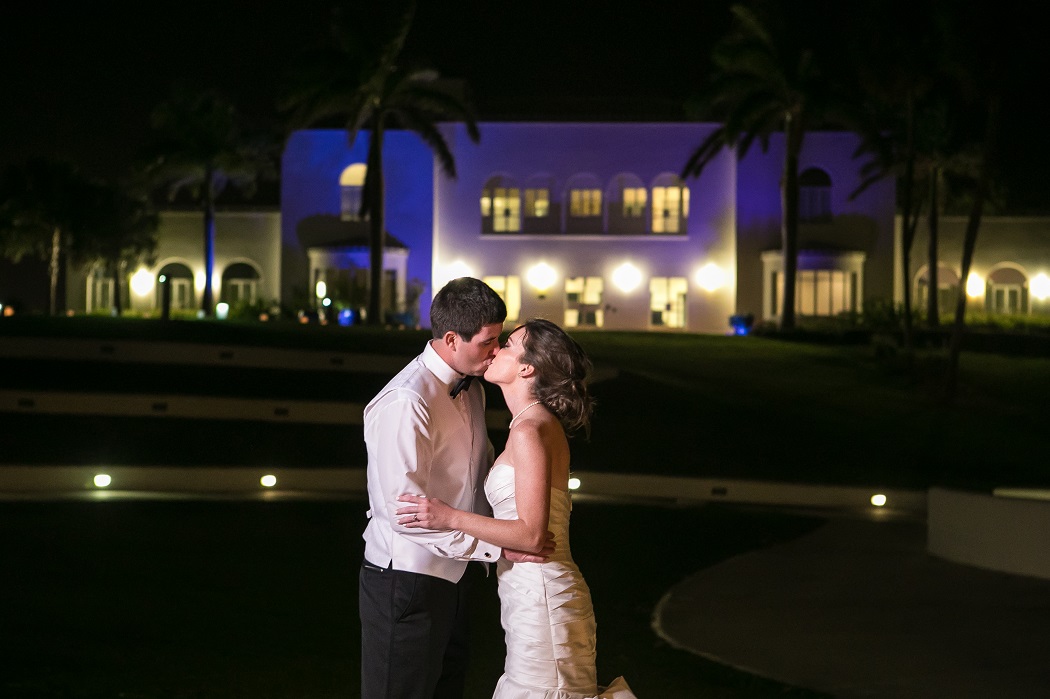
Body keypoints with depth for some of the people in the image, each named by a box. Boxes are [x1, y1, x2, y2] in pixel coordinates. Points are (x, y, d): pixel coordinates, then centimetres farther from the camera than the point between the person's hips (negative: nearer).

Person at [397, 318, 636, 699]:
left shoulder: (531, 431, -17)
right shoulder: (540, 424, 11)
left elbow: (532, 532, -20)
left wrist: (451, 518, -17)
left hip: (541, 598, -9)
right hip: (529, 593, 9)